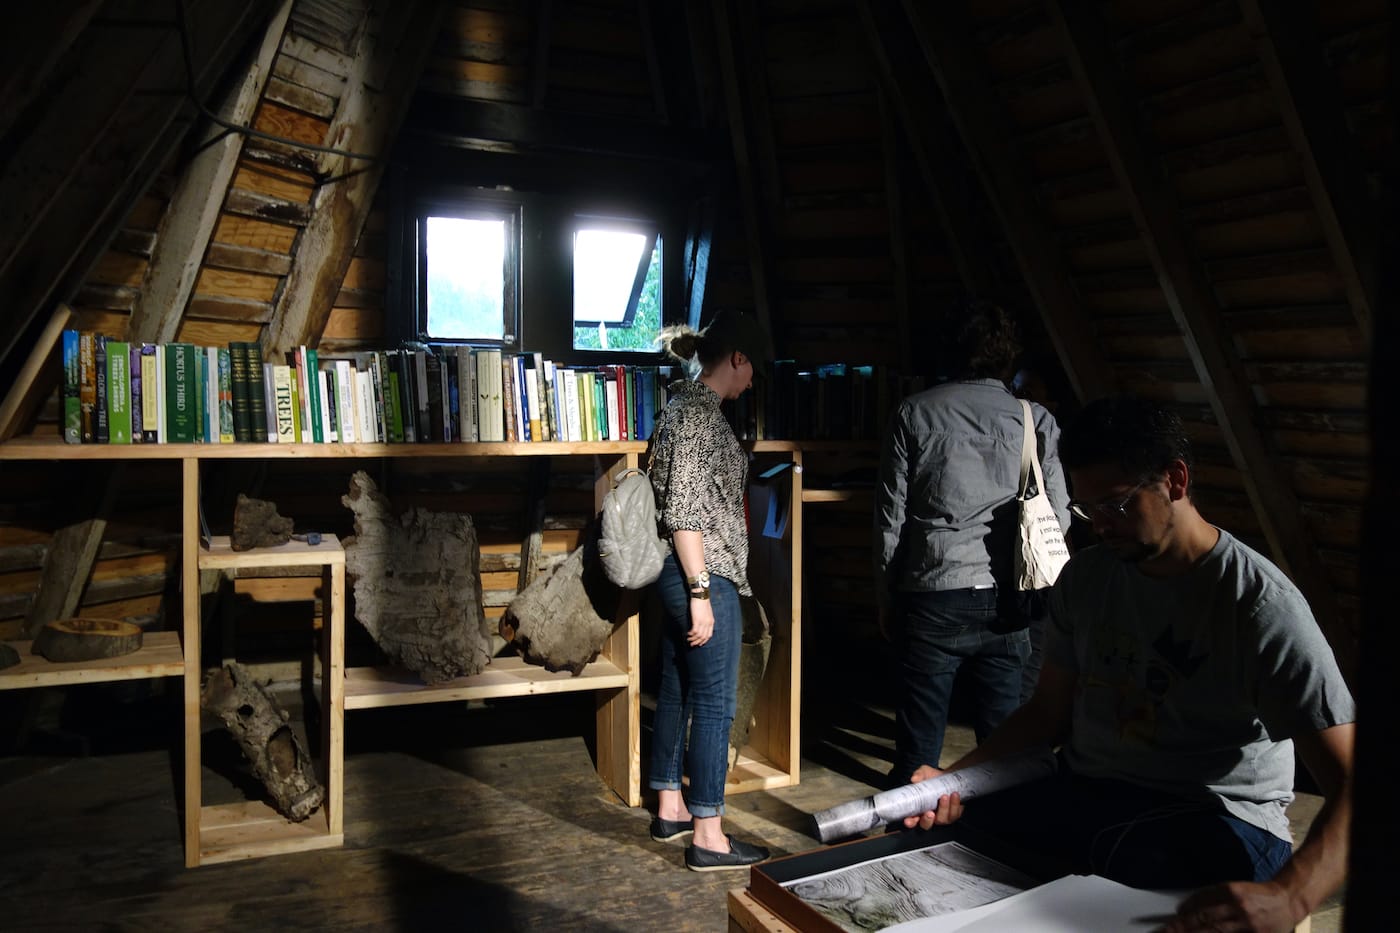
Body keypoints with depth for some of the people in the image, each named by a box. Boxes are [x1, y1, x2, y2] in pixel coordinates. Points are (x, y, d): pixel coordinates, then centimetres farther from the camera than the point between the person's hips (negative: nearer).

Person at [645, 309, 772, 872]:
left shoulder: (688, 406, 15)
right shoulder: (698, 413, -16)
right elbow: (684, 512, -21)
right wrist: (701, 592, -21)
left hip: (687, 576, 10)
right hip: (703, 575, -10)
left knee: (677, 692, 17)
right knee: (714, 705, -3)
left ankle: (670, 808, 29)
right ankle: (707, 837, 7)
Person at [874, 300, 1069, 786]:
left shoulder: (913, 414, -1)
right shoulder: (1035, 419, 1)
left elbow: (890, 517, -1)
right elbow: (1058, 517, 1)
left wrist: (886, 597, 8)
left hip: (932, 595, -1)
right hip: (1007, 600, 2)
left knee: (921, 718, 9)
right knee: (1004, 725, 13)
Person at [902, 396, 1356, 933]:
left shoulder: (1261, 604, -14)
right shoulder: (1084, 577, 5)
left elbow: (1350, 782, -19)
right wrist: (954, 779, -6)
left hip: (1215, 815, -5)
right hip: (1078, 790, 5)